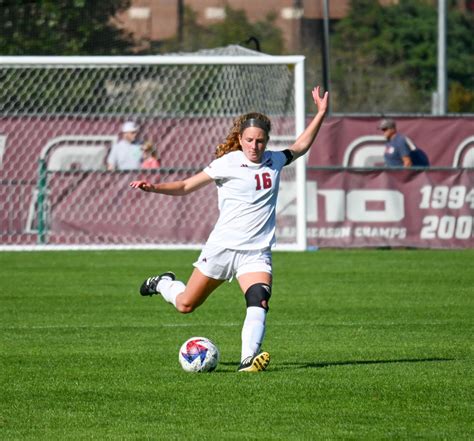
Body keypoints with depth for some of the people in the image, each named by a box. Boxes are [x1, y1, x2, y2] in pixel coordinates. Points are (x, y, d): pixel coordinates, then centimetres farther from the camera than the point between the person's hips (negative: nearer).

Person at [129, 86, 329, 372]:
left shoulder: (274, 162, 7)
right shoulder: (227, 163, -6)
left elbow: (301, 146, 26)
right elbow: (187, 186, -2)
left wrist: (321, 114, 18)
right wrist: (154, 187, -16)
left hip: (257, 252, 2)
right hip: (222, 246, -2)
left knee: (260, 301, -26)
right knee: (185, 305, 8)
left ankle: (248, 359, -33)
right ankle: (163, 284, 40)